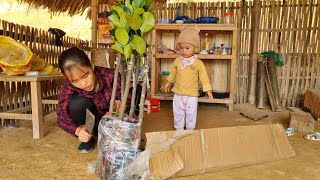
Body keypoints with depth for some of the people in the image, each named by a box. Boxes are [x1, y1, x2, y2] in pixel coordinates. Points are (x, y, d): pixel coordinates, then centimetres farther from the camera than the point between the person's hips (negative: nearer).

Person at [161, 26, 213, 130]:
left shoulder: (198, 63, -11)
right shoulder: (177, 61, -2)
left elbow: (204, 77, -5)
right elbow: (173, 73, 14)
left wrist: (208, 90, -7)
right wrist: (168, 83, 23)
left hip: (192, 95, -3)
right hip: (178, 94, 3)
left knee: (191, 114, 10)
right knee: (178, 113, 14)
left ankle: (190, 130, 29)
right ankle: (179, 129, 31)